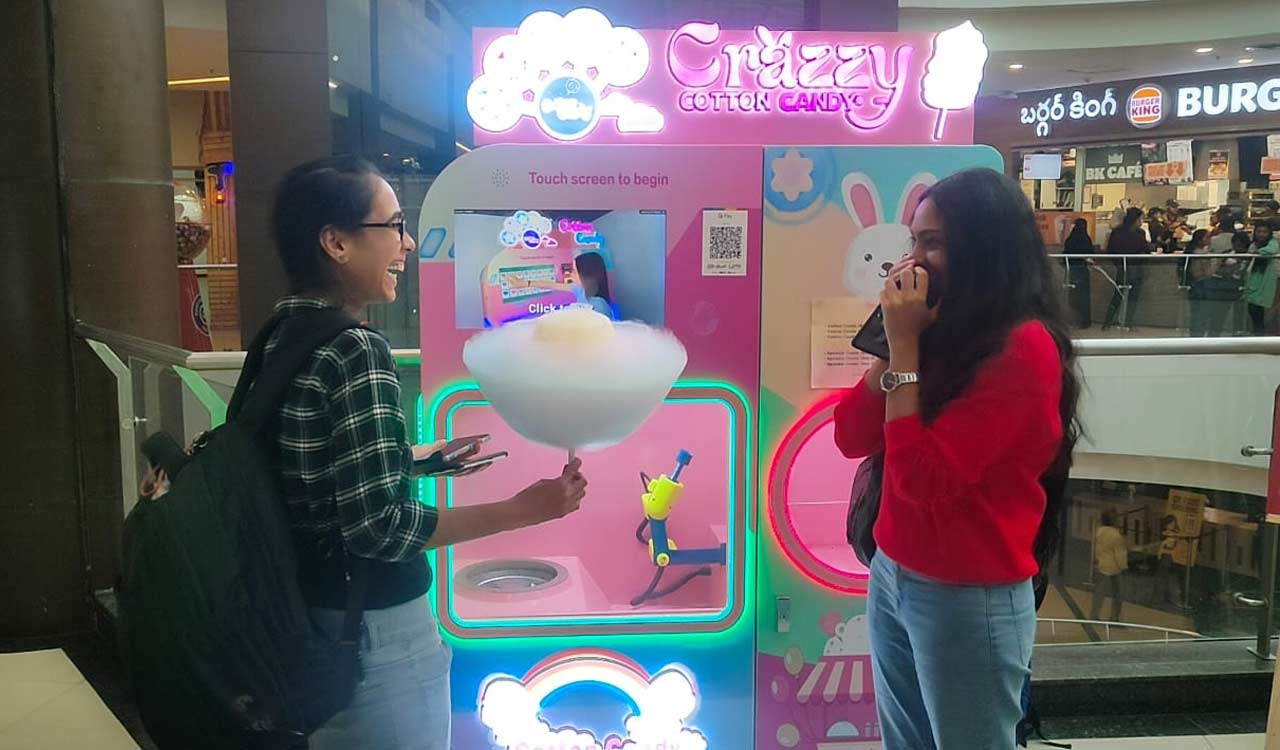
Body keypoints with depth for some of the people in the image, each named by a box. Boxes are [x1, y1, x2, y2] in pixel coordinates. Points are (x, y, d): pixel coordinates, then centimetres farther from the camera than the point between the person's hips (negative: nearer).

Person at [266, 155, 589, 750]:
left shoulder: (281, 336, 3)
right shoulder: (355, 351, -24)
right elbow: (380, 526, -25)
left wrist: (423, 457, 19)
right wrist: (520, 510, -22)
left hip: (307, 604, 9)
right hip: (374, 626, -8)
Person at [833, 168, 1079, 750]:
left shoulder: (1023, 348, -19)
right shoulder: (945, 329, 6)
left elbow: (921, 478, -24)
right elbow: (851, 438, 2)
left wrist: (905, 346, -20)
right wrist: (900, 341, -7)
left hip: (969, 599, -7)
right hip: (891, 578, 7)